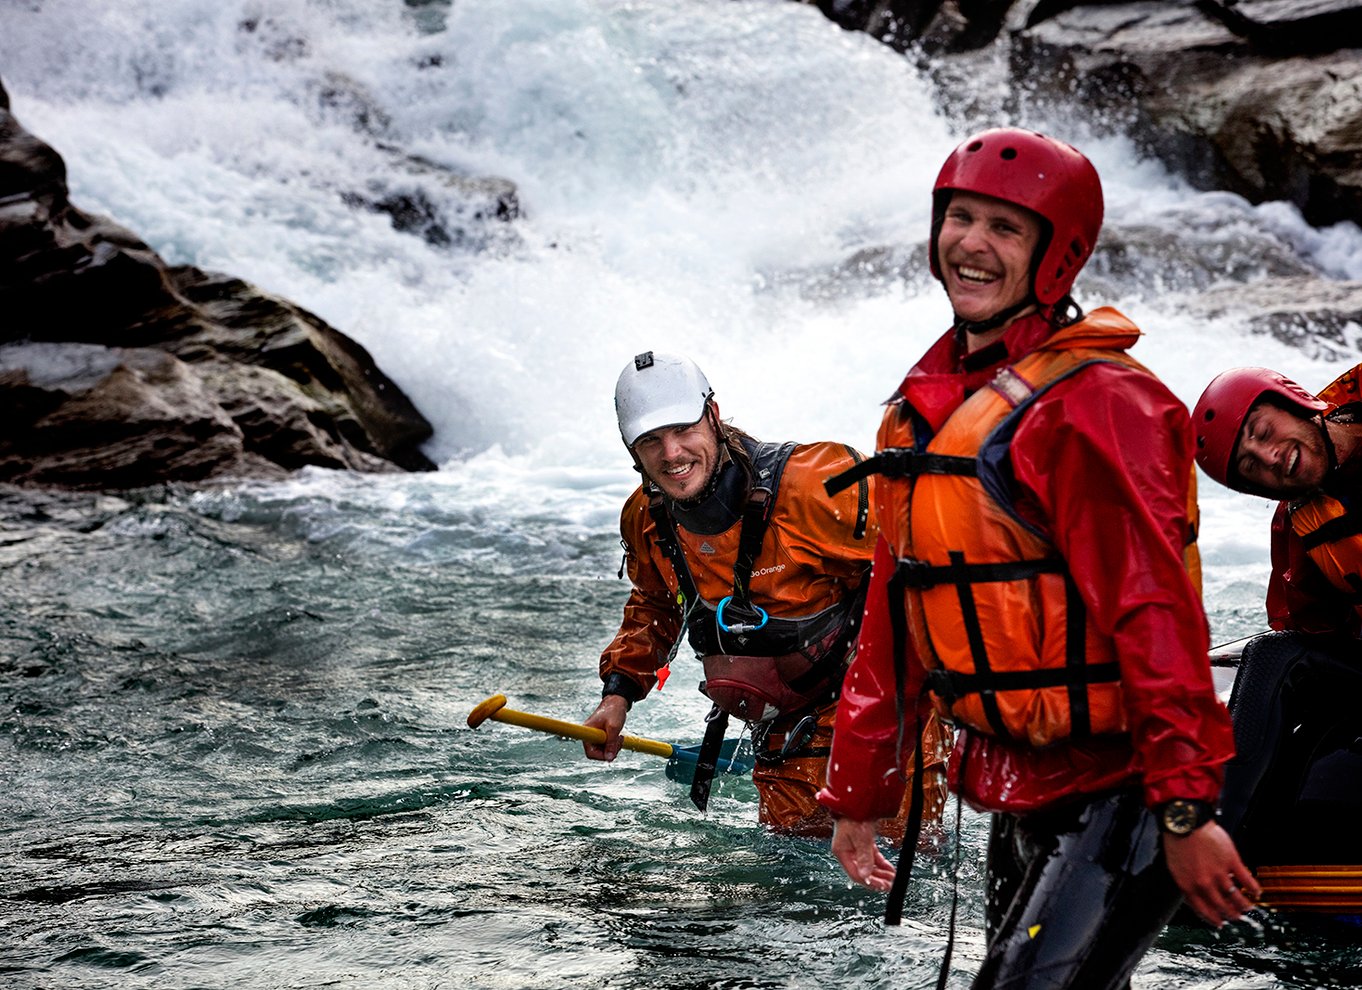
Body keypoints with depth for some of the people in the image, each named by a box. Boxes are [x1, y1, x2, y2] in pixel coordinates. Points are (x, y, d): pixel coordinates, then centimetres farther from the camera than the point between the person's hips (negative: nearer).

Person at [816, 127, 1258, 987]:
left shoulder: (1090, 403, -16)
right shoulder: (927, 402, 11)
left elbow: (1155, 614, -22)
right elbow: (894, 616, 18)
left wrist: (1187, 809, -27)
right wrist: (859, 793, 20)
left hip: (1117, 793, -9)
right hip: (1019, 798, 9)